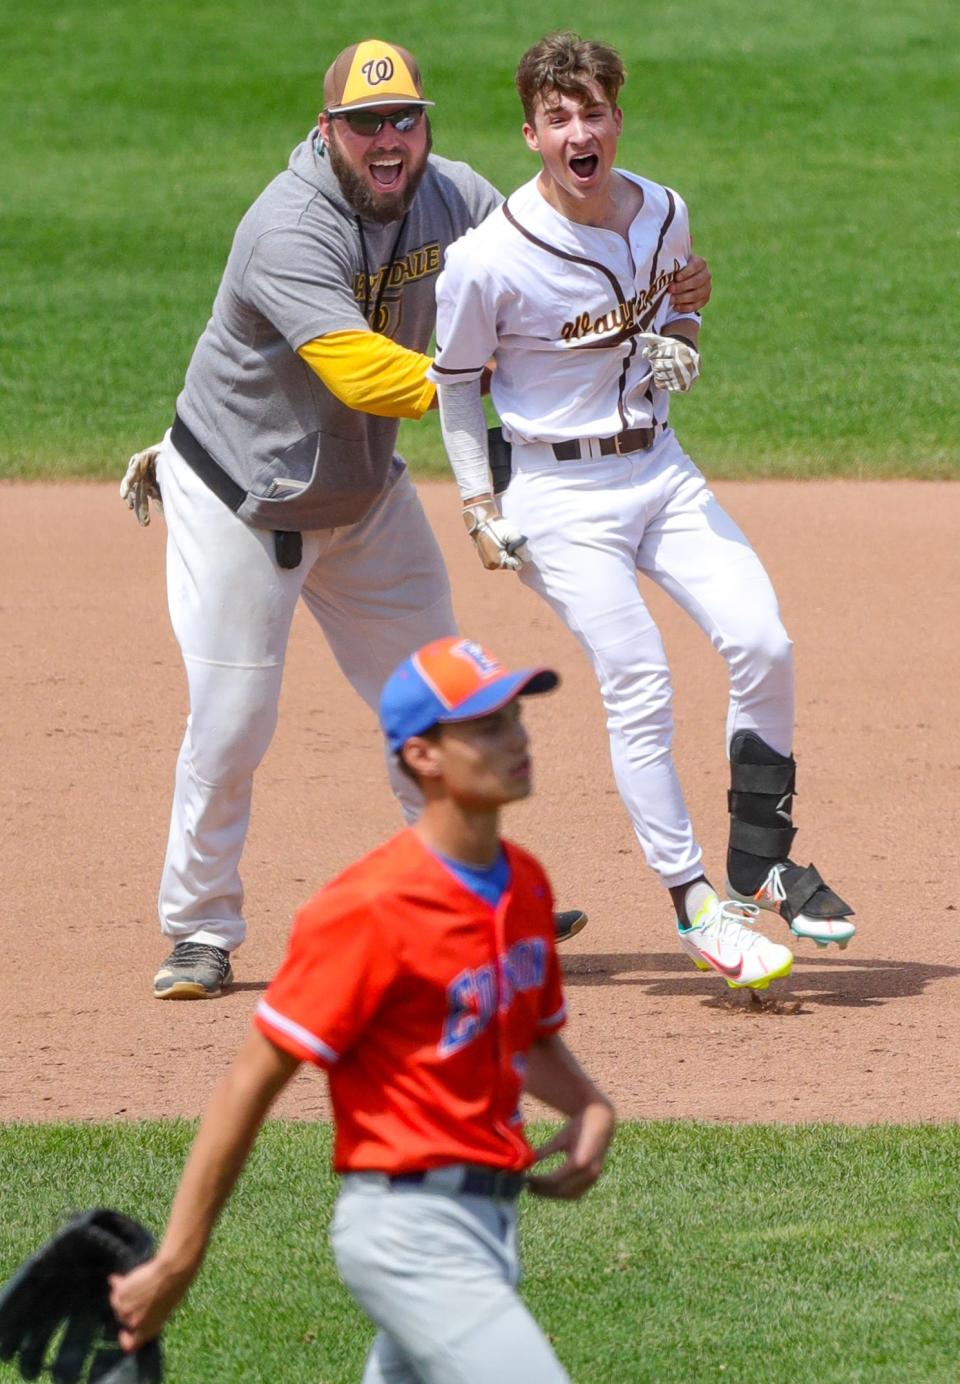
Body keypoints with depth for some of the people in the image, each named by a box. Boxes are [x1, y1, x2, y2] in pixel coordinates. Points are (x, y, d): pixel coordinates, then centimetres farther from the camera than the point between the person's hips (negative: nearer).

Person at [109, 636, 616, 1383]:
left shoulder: (526, 884, 8)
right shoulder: (371, 910, -17)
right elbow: (254, 1080, -16)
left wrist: (591, 1109, 2)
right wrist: (177, 1263, -16)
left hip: (490, 1225, 9)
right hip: (413, 1230, -9)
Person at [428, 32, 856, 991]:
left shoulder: (663, 214, -1)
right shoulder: (487, 261, -17)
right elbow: (455, 379, -2)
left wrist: (681, 349, -4)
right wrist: (479, 507, -6)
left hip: (659, 469, 5)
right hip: (562, 495, -5)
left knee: (761, 643, -10)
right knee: (639, 689, -13)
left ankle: (758, 865, 6)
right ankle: (694, 907, -3)